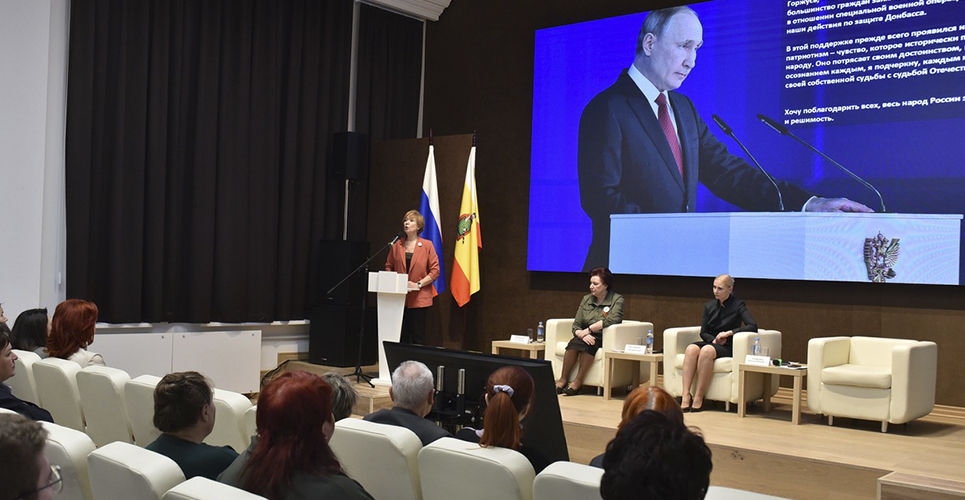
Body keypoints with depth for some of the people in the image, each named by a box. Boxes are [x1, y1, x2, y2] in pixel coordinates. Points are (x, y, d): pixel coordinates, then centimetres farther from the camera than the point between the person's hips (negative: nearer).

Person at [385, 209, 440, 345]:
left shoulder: (427, 245, -1)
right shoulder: (397, 245, 9)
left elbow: (435, 271, -4)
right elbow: (388, 267, 15)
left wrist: (418, 284, -14)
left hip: (419, 298, -3)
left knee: (418, 336, 0)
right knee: (401, 336, 4)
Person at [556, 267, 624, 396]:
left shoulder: (617, 299, -2)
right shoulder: (586, 299, 12)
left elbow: (613, 319, -21)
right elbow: (576, 325, 7)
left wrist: (588, 330, -19)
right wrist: (582, 334, -17)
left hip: (603, 339, -4)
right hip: (586, 336, 4)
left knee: (587, 345, -34)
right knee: (574, 343, -29)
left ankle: (578, 381, -26)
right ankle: (562, 380, -25)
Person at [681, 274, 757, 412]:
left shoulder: (738, 305, -1)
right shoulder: (709, 306, 13)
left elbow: (753, 326, -14)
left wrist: (729, 332, -18)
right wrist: (714, 339, -8)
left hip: (728, 348, -4)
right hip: (711, 343, 4)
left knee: (707, 350, -37)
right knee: (691, 348, -31)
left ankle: (698, 399, -35)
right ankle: (685, 397, -39)